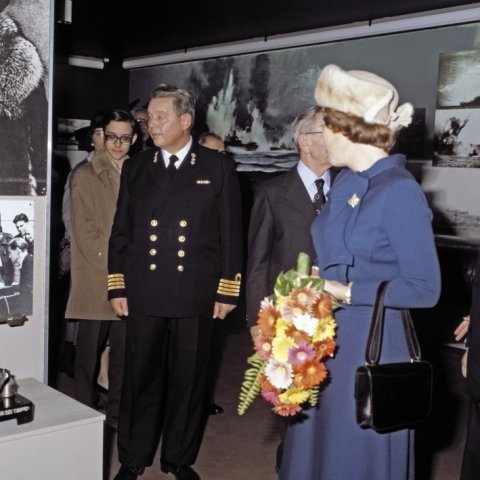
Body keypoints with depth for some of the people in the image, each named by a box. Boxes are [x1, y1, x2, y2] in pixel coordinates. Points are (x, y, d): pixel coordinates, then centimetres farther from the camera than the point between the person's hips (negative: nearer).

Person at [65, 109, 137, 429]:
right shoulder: (86, 176, 2)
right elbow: (84, 231, -4)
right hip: (96, 279, -3)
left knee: (124, 351, 7)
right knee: (90, 351, 2)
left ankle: (118, 413, 18)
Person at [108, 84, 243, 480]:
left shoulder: (218, 168, 2)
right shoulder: (136, 168, 9)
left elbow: (231, 234, 1)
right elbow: (121, 231, 11)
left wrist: (228, 291, -3)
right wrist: (117, 286, 5)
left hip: (196, 295, -1)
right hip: (144, 294, 2)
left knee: (189, 380, 8)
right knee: (141, 378, 7)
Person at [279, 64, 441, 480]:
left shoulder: (399, 192, -17)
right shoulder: (345, 182, 7)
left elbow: (425, 289, -18)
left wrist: (347, 293, -18)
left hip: (371, 346, -7)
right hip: (326, 340, 8)